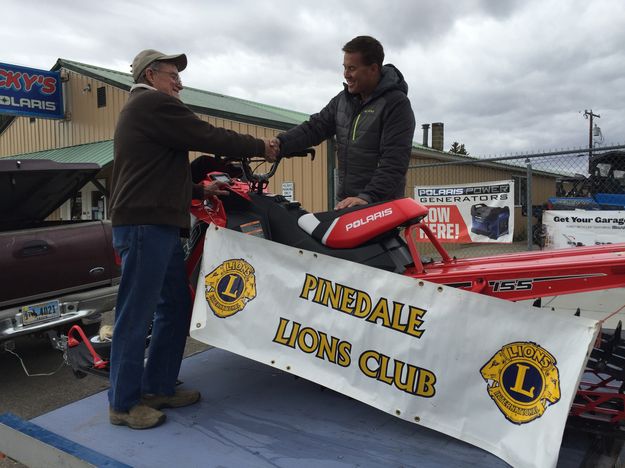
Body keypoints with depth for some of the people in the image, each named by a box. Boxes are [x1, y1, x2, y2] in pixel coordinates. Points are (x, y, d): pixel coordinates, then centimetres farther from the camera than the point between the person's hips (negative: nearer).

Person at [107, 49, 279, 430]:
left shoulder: (140, 109, 28)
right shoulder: (155, 103, -6)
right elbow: (210, 138, -11)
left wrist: (200, 190, 21)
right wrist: (260, 146, 1)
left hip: (157, 224, 11)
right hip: (146, 225, -11)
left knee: (176, 307, 13)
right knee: (137, 315, -4)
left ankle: (159, 387, 21)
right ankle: (124, 403, 6)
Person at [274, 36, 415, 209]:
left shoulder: (396, 103, -9)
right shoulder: (343, 99, 13)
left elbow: (394, 162, -17)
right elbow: (316, 127, 10)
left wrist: (368, 197, -27)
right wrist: (281, 143, -8)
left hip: (382, 205, -6)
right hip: (345, 202, 6)